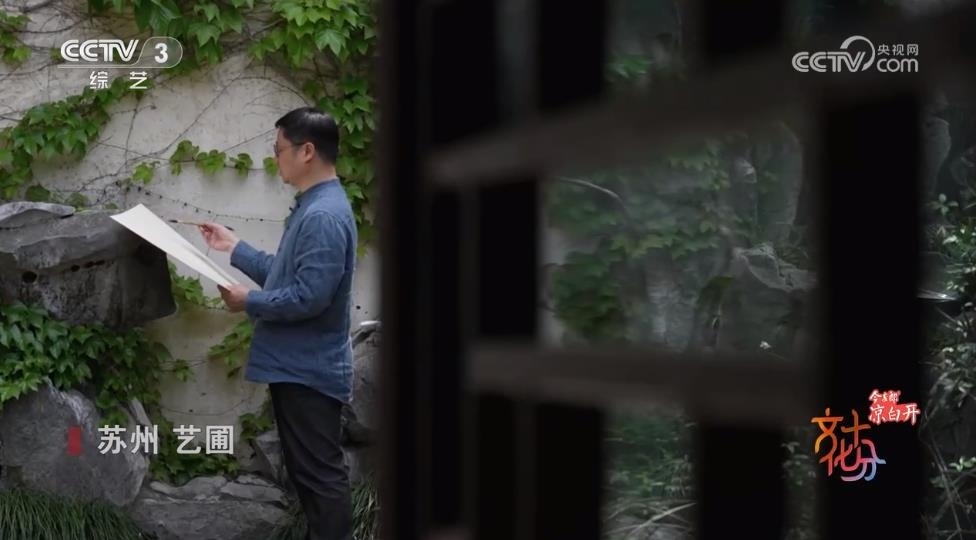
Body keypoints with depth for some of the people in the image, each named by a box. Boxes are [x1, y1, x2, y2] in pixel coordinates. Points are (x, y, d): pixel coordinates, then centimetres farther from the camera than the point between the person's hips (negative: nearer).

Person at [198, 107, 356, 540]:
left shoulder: (325, 217, -22)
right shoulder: (312, 208, 13)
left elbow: (309, 296, -27)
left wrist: (250, 303, -14)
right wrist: (235, 248, 20)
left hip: (309, 370, -11)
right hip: (296, 366, 11)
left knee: (321, 473, -4)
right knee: (305, 470, 16)